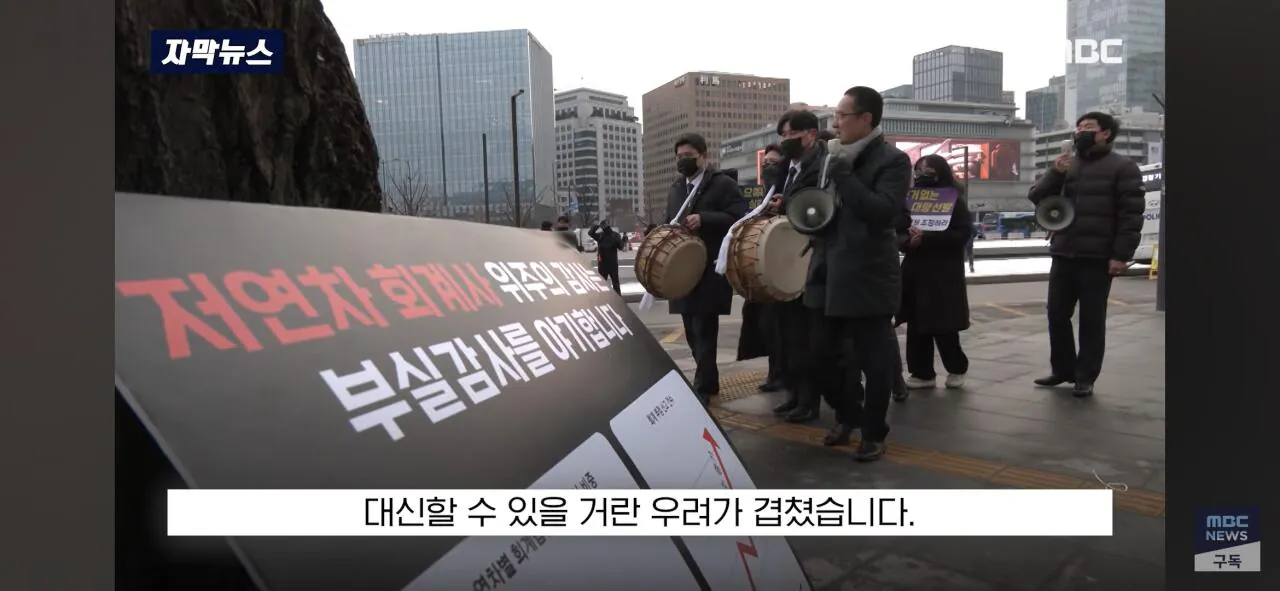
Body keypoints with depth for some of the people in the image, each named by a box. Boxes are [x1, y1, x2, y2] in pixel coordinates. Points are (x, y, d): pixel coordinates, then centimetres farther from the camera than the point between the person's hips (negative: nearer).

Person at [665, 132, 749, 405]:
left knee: (705, 331, -5)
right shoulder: (675, 190, 19)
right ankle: (708, 381, 25)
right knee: (692, 332, 11)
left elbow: (738, 219, -14)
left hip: (710, 271, -7)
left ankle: (703, 387, 1)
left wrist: (703, 219, -23)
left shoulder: (724, 185, -3)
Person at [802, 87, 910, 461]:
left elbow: (885, 211, -22)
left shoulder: (893, 160, -8)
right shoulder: (837, 157, 14)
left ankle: (874, 434, 19)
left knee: (873, 361, 3)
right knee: (821, 357, 12)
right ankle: (847, 413, 34)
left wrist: (843, 176, -21)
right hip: (828, 276, 7)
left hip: (867, 278, -7)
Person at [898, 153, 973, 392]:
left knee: (943, 327, -1)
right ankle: (923, 373, 13)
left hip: (943, 273, -5)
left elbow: (963, 234, -12)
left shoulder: (954, 200, -1)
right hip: (915, 271, 5)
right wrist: (907, 239, -13)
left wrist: (926, 239, -21)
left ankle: (957, 369, 20)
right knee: (916, 326, 4)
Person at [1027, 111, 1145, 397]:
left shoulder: (1122, 167, -2)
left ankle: (1085, 377, 11)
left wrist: (1121, 255, -16)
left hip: (1098, 258, -5)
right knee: (1057, 314, 9)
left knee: (1091, 320, 2)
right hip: (1063, 255, 5)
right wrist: (1055, 173, -8)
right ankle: (1063, 369, 22)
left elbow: (1131, 214, -8)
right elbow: (1037, 197, 9)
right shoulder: (1066, 164, 15)